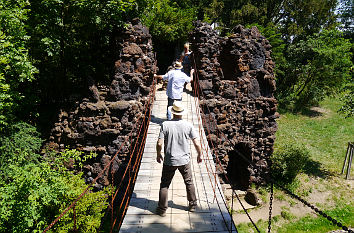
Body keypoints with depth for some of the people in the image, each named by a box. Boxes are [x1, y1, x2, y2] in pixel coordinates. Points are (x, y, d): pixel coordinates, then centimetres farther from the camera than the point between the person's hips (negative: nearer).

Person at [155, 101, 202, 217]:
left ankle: (162, 209, 19)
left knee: (164, 185, 13)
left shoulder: (165, 125, -11)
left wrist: (158, 155, 6)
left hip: (169, 161, -1)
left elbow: (159, 143, -12)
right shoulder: (188, 125, -8)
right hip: (184, 160, 1)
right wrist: (199, 155, 10)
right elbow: (197, 143, -7)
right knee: (189, 182, 21)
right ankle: (192, 205, 33)